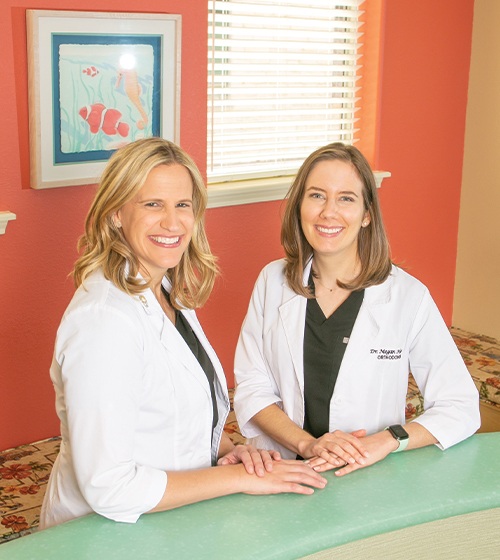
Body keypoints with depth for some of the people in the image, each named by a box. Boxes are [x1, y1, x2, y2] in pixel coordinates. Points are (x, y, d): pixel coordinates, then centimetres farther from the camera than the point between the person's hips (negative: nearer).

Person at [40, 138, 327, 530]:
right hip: (108, 533, -8)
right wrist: (241, 477, -18)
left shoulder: (170, 294, 6)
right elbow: (109, 488, -23)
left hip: (176, 517, 8)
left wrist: (230, 449, -1)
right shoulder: (103, 320, -22)